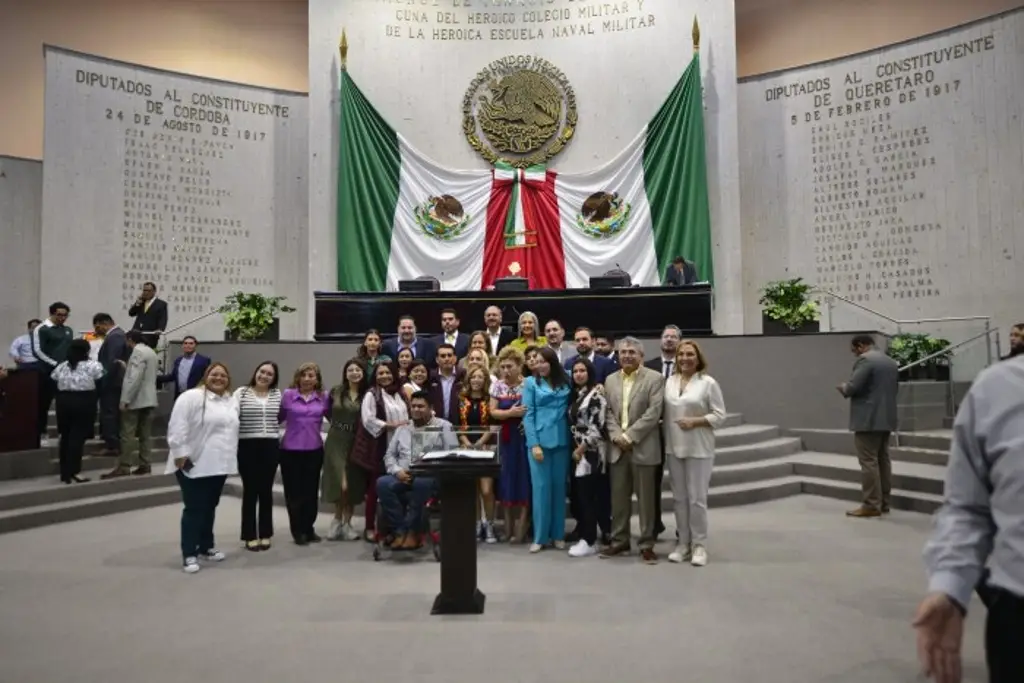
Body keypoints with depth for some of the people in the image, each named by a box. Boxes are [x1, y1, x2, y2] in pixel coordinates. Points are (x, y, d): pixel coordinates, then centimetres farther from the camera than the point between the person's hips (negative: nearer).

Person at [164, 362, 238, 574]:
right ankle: (189, 554, 7)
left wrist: (231, 459, 18)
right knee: (194, 509, -2)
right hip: (194, 465, -7)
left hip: (219, 465, 7)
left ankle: (206, 547, 28)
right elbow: (177, 427, -16)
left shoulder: (232, 401, 11)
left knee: (210, 507, 16)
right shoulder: (191, 397, -11)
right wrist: (180, 454, -19)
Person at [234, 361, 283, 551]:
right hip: (247, 446, -2)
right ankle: (250, 536, 13)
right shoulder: (241, 392, 0)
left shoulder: (277, 394, 10)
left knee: (266, 491, 8)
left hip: (270, 447, 2)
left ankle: (265, 534, 19)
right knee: (250, 491, 3)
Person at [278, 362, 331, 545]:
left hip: (314, 450, 2)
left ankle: (309, 529, 25)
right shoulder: (288, 395, -4)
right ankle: (298, 531, 18)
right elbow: (278, 417, -3)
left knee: (311, 491, 10)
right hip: (291, 450, -2)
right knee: (294, 491, 5)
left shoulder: (324, 397, 3)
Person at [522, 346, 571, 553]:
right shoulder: (531, 383, 2)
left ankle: (558, 534, 18)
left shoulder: (566, 382, 7)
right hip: (540, 440, -2)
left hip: (561, 441, 2)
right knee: (541, 487, -1)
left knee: (559, 487, 8)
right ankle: (540, 536, 8)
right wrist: (534, 444, -10)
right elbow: (528, 415, -3)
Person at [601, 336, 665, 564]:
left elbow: (653, 413, -11)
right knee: (618, 498, 10)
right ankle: (619, 541, 22)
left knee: (646, 499, 4)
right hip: (617, 448, 4)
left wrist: (630, 436, -15)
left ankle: (647, 545, 15)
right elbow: (608, 412, 8)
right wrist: (616, 436, -8)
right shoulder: (610, 380, 12)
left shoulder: (655, 378, -3)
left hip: (643, 448, -4)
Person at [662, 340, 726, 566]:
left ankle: (699, 545, 13)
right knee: (679, 498, 11)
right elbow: (665, 413, 8)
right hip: (673, 447, 4)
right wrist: (664, 440, 2)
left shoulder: (708, 382, -5)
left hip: (699, 449, -4)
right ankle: (683, 543, 21)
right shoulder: (669, 381, 7)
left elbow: (720, 415, -6)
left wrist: (695, 421, -17)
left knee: (697, 498, 0)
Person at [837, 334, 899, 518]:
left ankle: (871, 505, -6)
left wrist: (842, 387, 1)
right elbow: (895, 388, 23)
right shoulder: (891, 362, 16)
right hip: (886, 418, 10)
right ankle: (883, 502, 17)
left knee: (868, 461, -7)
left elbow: (852, 387, -19)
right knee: (883, 459, 12)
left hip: (868, 419, -10)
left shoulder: (864, 360, -13)